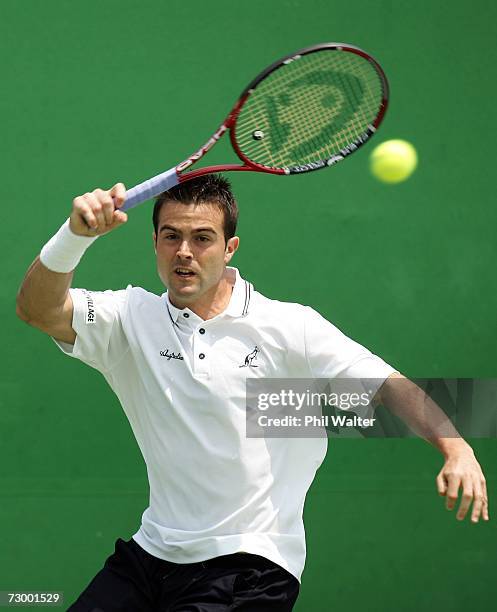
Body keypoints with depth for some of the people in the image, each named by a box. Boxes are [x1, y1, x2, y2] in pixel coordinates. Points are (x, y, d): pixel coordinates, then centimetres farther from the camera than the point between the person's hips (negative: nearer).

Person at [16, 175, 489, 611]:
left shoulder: (290, 327, -5)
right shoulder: (133, 317, 3)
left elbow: (389, 387, -8)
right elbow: (39, 310, -11)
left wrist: (455, 449, -26)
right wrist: (77, 233, -30)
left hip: (248, 567, -3)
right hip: (150, 552, 4)